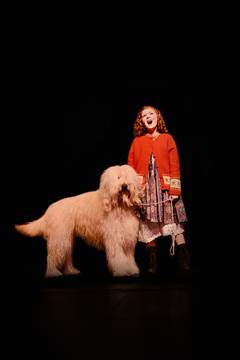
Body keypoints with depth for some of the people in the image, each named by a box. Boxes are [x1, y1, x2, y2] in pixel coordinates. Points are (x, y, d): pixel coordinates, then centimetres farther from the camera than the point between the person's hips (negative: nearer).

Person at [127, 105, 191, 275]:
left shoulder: (167, 138, 10)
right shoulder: (137, 142, 13)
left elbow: (175, 165, 3)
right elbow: (131, 167, 9)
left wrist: (175, 189, -6)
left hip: (164, 187, -1)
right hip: (144, 189, 1)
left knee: (174, 221, -7)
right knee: (148, 224, -1)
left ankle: (185, 260, -3)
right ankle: (152, 263, 6)